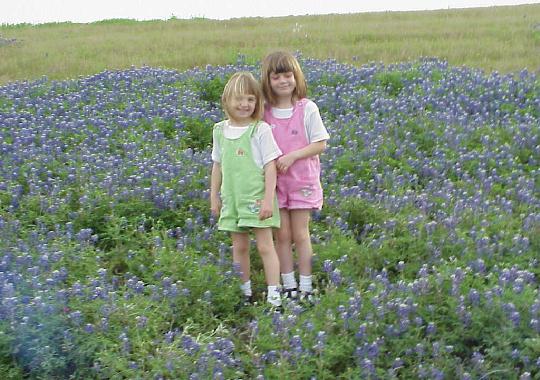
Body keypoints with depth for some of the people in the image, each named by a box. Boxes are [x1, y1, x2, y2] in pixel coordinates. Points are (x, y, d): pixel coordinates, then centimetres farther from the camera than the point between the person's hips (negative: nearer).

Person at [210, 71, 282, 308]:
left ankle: (274, 297, 0)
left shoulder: (261, 130, -9)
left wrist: (268, 199, -14)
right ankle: (244, 293, 23)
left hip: (257, 197, -5)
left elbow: (270, 166, -9)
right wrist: (214, 197, 13)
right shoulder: (220, 130, 6)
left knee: (265, 246, -4)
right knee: (239, 247, 11)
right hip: (232, 198, 5)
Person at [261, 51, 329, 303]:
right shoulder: (264, 111, -2)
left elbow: (320, 144, -7)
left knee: (300, 234, 3)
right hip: (274, 181, 2)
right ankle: (288, 286, 16)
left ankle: (305, 287, 13)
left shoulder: (307, 108, -8)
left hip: (302, 180, -2)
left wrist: (292, 156, -17)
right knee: (282, 235, 6)